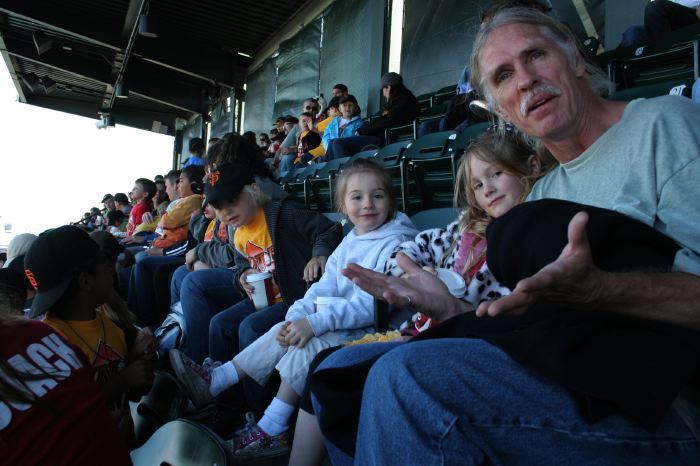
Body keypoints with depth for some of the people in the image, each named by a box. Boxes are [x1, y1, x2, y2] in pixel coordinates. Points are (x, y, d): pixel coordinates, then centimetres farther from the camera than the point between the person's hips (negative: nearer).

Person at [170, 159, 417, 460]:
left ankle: (270, 432, -11)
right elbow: (323, 288, 7)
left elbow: (374, 305, -24)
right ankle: (213, 383, 2)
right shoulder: (349, 242, 12)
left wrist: (314, 323, -29)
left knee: (308, 344, -24)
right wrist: (296, 317, -13)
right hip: (340, 320, 8)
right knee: (284, 333, -5)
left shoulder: (396, 243, -15)